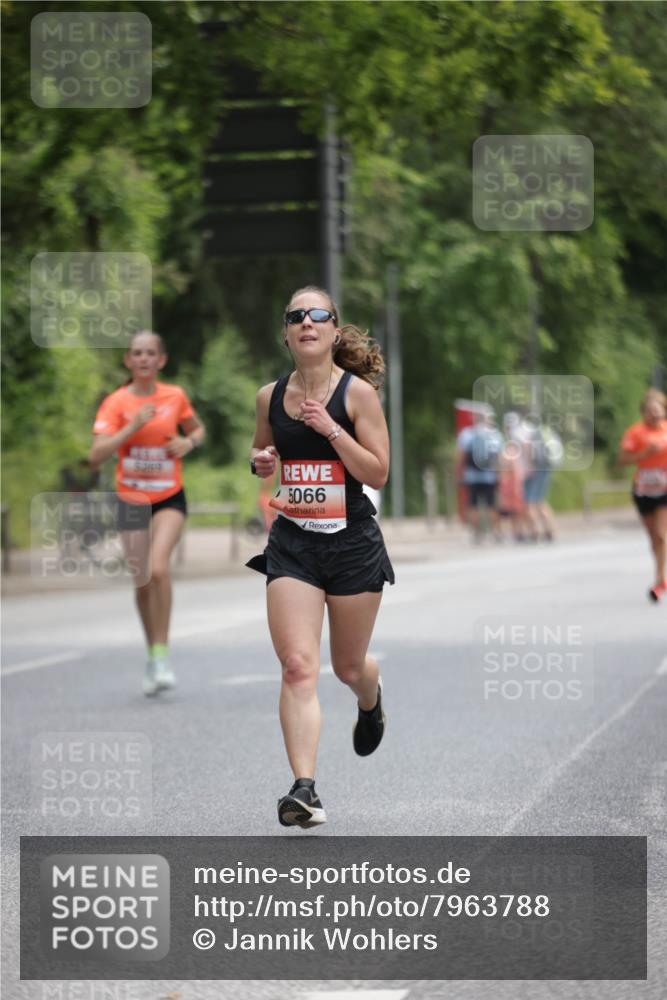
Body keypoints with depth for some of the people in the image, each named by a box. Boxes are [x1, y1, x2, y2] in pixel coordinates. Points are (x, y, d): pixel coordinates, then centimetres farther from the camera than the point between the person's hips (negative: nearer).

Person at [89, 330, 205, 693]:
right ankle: (152, 655, 27)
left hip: (169, 498, -1)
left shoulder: (175, 396, -1)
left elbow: (197, 428, 18)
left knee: (159, 567, -23)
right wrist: (134, 426, -28)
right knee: (142, 581, 7)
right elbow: (97, 454, -18)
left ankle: (162, 654, -18)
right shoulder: (116, 403, -7)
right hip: (131, 500, 1)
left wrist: (189, 442, -5)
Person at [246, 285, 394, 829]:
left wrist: (330, 429, -21)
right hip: (292, 543, 2)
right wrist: (260, 462, -3)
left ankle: (371, 702, 52)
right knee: (298, 666, -14)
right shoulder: (270, 396, 3)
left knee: (349, 666, 14)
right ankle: (305, 788, -18)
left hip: (353, 542, -2)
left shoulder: (357, 391, -8)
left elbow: (378, 473, -10)